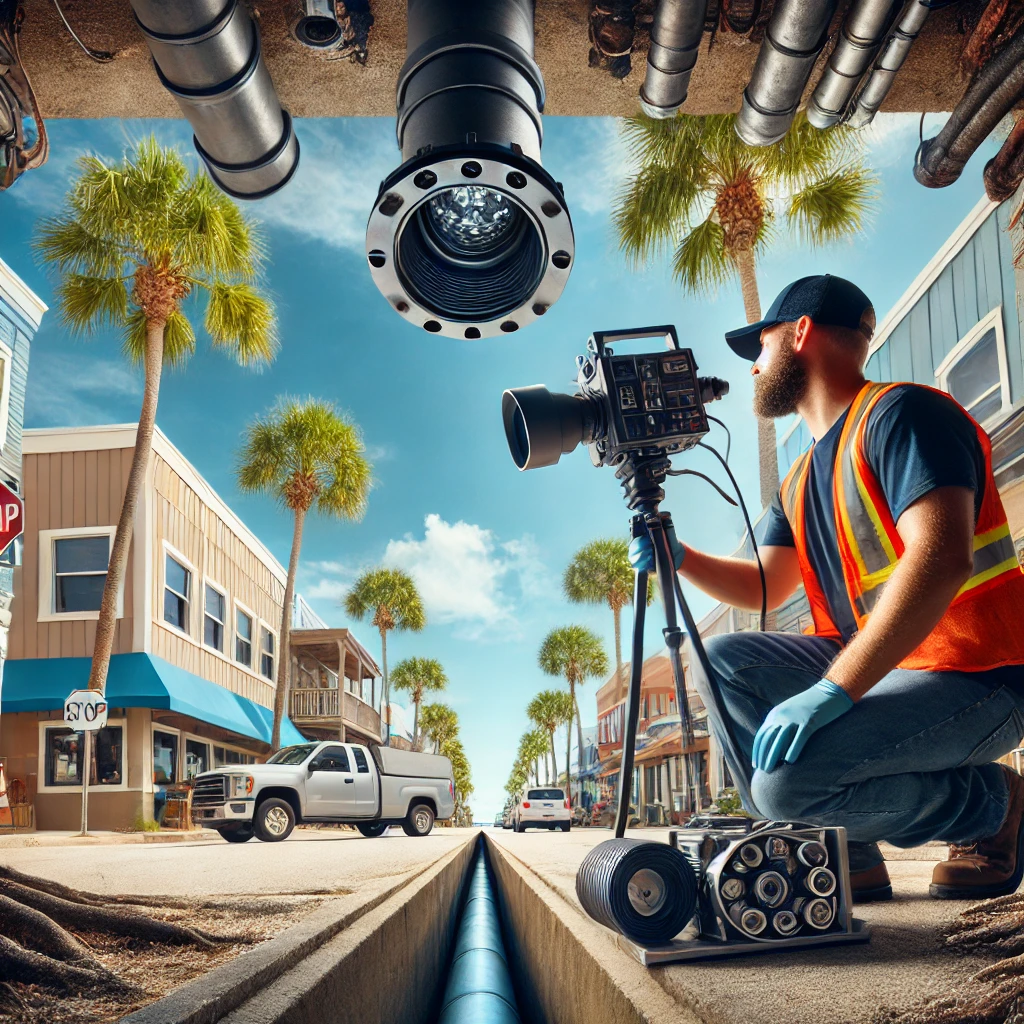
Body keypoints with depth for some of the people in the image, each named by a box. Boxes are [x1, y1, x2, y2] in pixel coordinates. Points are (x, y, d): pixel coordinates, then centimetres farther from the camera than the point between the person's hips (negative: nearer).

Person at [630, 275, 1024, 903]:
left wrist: (834, 689, -33)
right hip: (881, 666, 9)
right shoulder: (802, 480, 17)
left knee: (785, 780, -26)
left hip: (973, 681, -9)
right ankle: (844, 852, 0)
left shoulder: (900, 415, -12)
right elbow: (766, 587, 23)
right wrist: (678, 557, 4)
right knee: (724, 662, 1)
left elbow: (940, 558, -27)